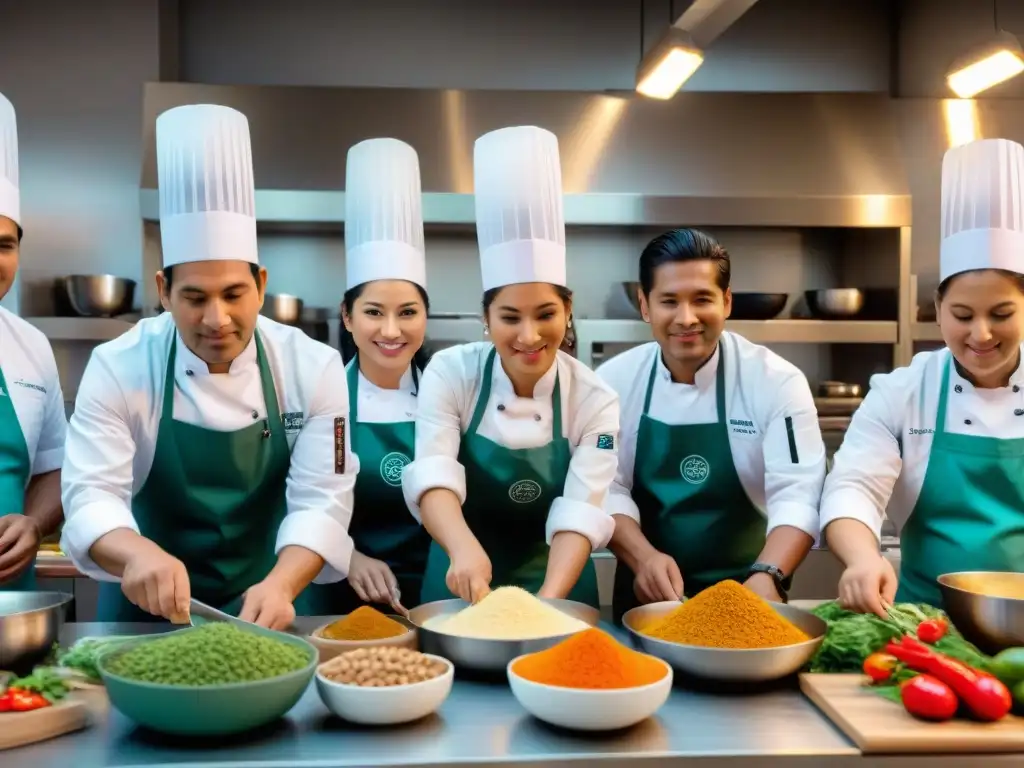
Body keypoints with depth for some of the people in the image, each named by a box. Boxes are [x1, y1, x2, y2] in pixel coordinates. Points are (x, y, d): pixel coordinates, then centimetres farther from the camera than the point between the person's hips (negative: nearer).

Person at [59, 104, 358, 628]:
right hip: (148, 609, 0)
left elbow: (321, 500, -13)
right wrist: (136, 553, -39)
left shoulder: (314, 367, -10)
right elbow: (91, 495, -17)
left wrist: (280, 585, -32)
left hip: (262, 604, 0)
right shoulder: (118, 367, -10)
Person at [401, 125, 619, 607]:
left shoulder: (594, 400, -8)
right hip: (461, 585, 0)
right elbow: (433, 474, -21)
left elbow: (580, 512, -15)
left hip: (554, 583, 1)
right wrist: (464, 547, -40)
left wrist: (547, 603, -31)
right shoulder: (450, 373, -9)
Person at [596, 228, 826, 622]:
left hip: (745, 594, -1)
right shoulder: (614, 379, -2)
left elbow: (797, 494, -14)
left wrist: (766, 576, -31)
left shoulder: (778, 381, -8)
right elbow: (607, 489, -4)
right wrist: (644, 557, -21)